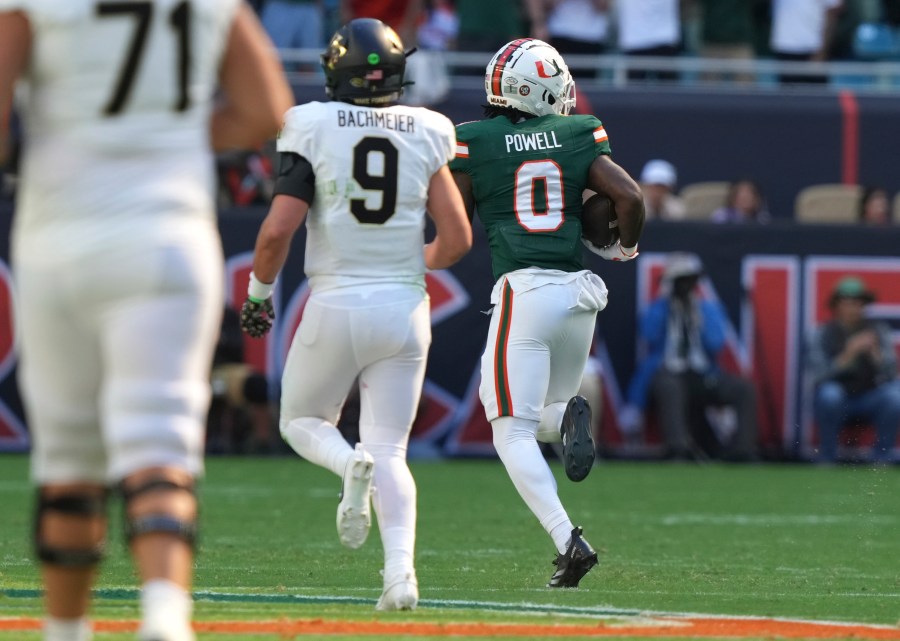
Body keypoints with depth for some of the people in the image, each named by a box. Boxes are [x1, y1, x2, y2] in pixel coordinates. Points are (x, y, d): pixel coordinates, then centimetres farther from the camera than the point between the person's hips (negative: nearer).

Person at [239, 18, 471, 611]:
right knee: (390, 452, 7)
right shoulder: (426, 135, 2)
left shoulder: (314, 128, -6)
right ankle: (401, 572, -15)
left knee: (303, 422, 20)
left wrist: (258, 292, 4)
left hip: (335, 304, -2)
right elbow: (457, 240, 0)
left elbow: (278, 229, -13)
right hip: (405, 308, 2)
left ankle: (351, 464, -14)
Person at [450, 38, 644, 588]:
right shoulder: (577, 137, 6)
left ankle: (568, 540, -21)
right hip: (580, 291, 4)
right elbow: (631, 197, -2)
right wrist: (626, 247, 17)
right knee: (544, 416, 22)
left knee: (514, 434, -2)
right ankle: (570, 416, -15)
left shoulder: (476, 144, 1)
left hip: (524, 290, -4)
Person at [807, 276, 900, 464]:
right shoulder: (821, 334, -3)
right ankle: (826, 458, -18)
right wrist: (847, 356, -27)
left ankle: (881, 458, -14)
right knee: (829, 393, -35)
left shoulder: (879, 331, 2)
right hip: (835, 404, -2)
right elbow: (819, 377, -14)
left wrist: (874, 351, -26)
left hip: (870, 402, 2)